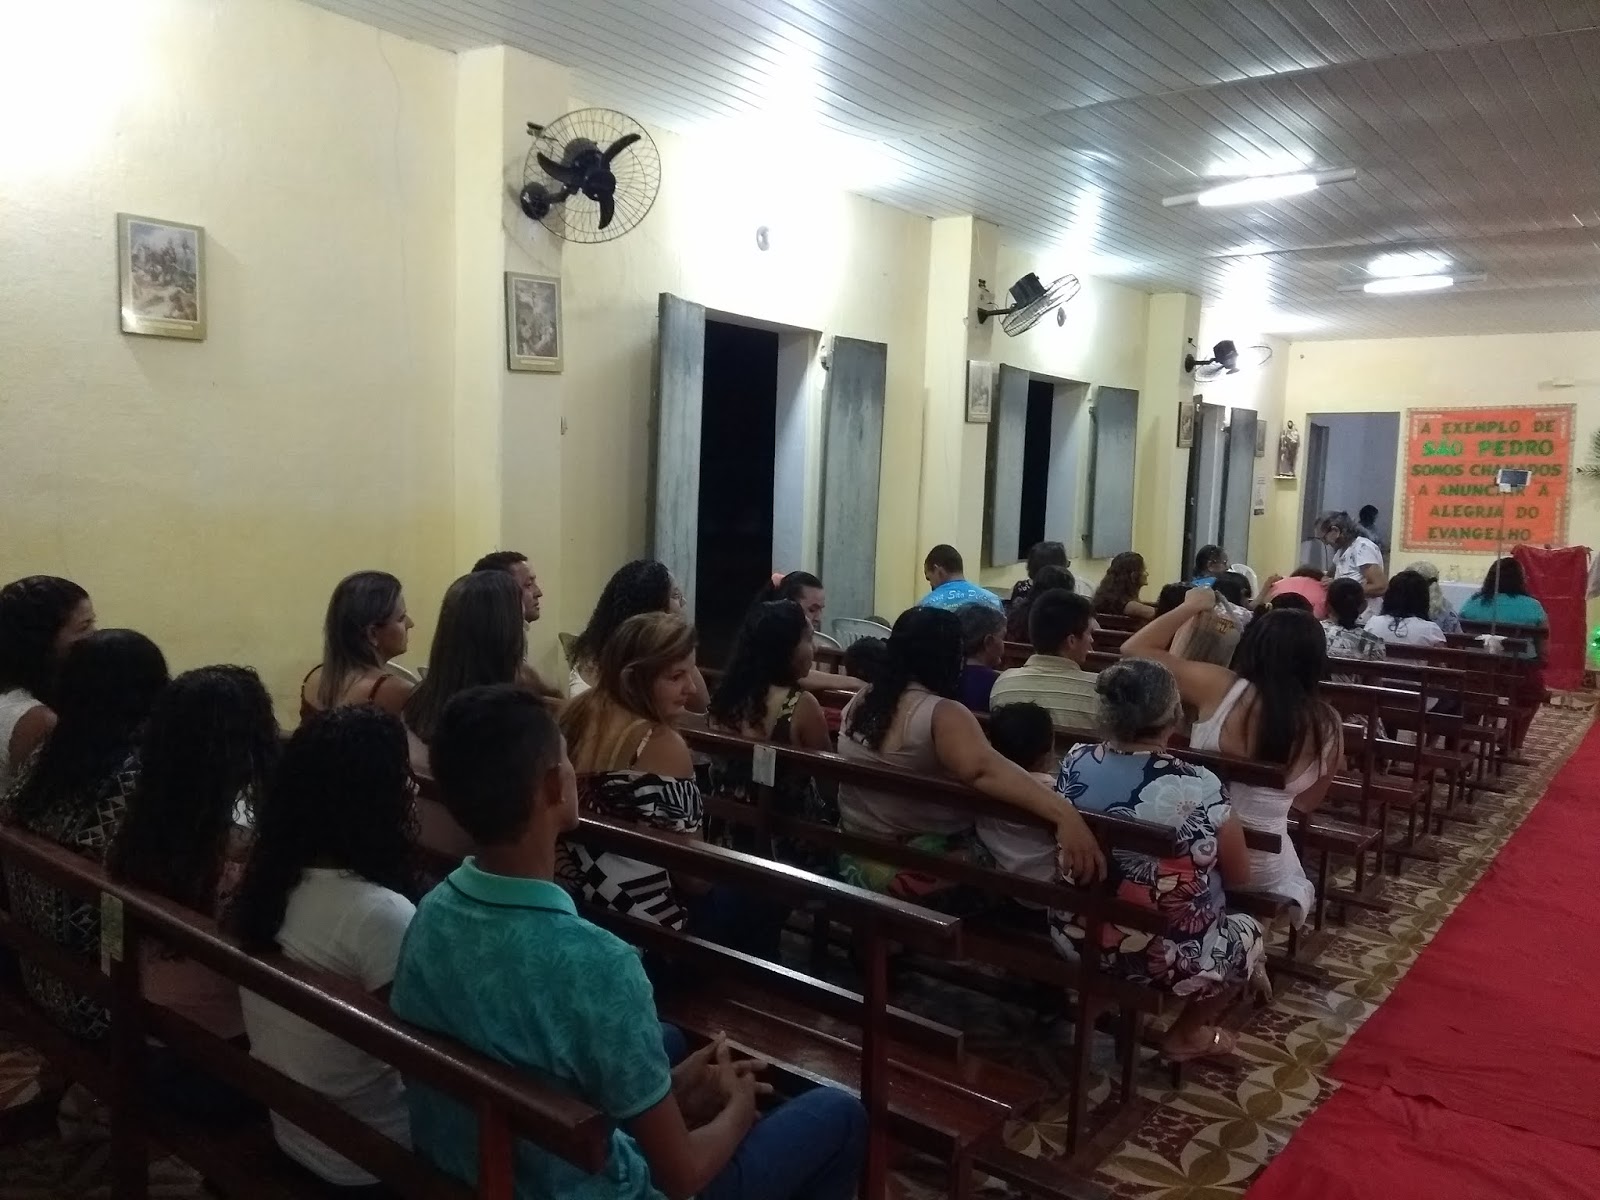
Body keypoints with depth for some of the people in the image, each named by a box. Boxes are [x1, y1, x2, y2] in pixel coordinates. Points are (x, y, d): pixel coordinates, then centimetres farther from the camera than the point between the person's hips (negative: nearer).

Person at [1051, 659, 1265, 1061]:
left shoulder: (1075, 763, -10)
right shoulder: (1199, 789, -23)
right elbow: (1239, 877, -7)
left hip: (1076, 939, 5)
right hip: (1168, 957, -4)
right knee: (1249, 932, 26)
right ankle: (1187, 1035, 31)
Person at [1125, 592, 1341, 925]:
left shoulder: (1218, 687, -19)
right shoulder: (1325, 723, -10)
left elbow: (1134, 650, -9)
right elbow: (1307, 802, 5)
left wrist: (1191, 607, 1)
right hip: (1261, 869, 0)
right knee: (1299, 889, 34)